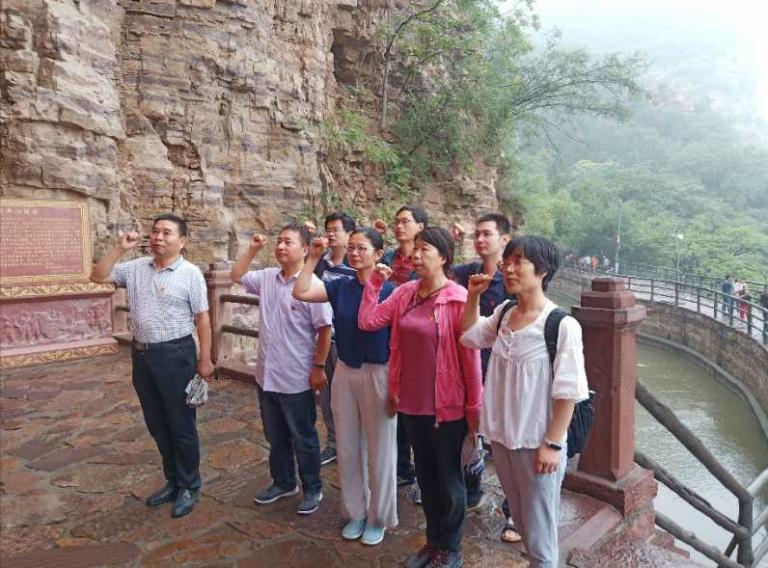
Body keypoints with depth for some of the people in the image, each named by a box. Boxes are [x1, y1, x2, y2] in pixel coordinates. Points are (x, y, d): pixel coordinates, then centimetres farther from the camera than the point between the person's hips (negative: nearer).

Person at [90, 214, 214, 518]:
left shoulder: (190, 273, -10)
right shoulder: (136, 267, 6)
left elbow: (202, 319, -9)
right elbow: (98, 276, 4)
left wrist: (205, 360, -10)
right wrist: (119, 249, -7)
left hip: (175, 355, -6)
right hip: (142, 354, 6)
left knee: (181, 424, 5)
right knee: (157, 424, 16)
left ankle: (189, 486, 22)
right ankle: (173, 480, 33)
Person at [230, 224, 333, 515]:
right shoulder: (267, 278, 3)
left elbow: (324, 330, -16)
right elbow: (236, 276, 17)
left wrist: (318, 367, -15)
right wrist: (252, 250, 4)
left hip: (297, 379, -7)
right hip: (267, 374, 7)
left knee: (303, 438, 10)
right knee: (275, 436, 21)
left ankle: (313, 489, 27)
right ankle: (283, 482, 39)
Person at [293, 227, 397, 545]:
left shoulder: (390, 291, -11)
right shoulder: (340, 287, 2)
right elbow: (300, 292, -6)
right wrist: (313, 259, -8)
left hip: (378, 374, -5)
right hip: (345, 372, 5)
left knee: (379, 449, 9)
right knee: (347, 447, 15)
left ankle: (378, 518, 28)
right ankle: (355, 512, 35)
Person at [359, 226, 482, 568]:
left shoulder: (458, 299, -16)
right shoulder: (405, 294, 2)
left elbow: (471, 356, -14)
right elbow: (367, 322, 2)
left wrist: (474, 408, -11)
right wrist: (374, 283, -3)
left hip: (447, 405, -6)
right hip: (411, 402, 6)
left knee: (448, 478, 13)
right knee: (425, 474, 21)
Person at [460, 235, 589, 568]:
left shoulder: (562, 326, -19)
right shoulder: (503, 315, 1)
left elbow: (568, 393, -16)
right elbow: (469, 336, 18)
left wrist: (553, 444, -15)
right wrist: (473, 296, 6)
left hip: (537, 442, -7)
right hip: (502, 435, 7)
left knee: (539, 531, 10)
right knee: (520, 519, 24)